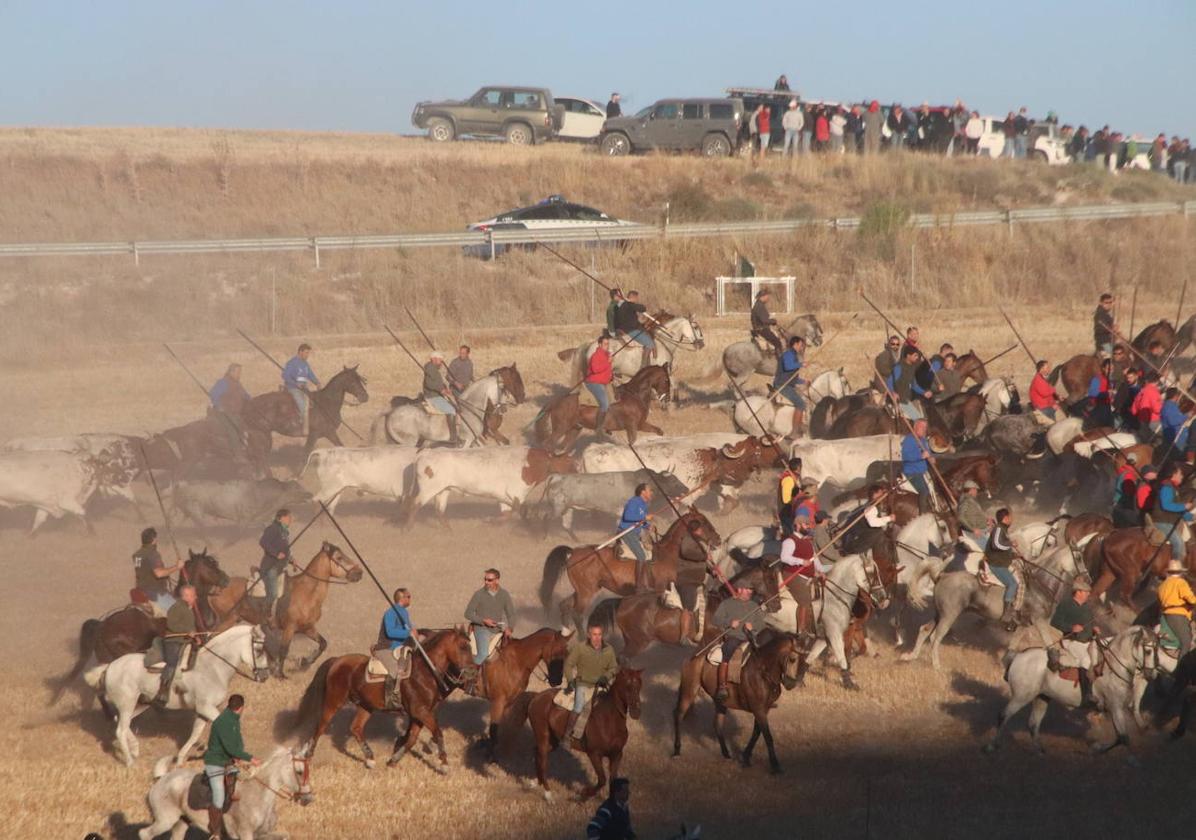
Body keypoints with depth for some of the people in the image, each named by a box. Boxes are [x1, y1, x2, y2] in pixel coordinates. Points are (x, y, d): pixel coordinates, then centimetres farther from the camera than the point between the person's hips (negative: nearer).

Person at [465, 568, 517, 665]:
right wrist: (483, 621, -18)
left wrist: (509, 628, -14)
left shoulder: (504, 594, 1)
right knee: (483, 654, -26)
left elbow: (511, 614, 6)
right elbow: (468, 614, -5)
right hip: (482, 628, -4)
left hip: (498, 630, 4)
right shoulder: (479, 594, -8)